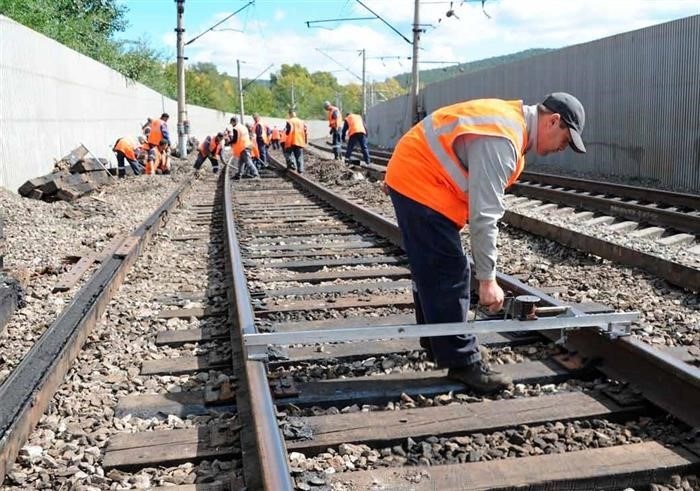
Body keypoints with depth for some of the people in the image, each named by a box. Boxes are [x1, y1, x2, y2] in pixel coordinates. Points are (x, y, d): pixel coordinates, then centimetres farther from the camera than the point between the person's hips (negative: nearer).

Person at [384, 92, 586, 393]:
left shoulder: (510, 121, 9)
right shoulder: (501, 140, -24)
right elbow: (484, 214, -26)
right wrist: (487, 279, -22)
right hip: (419, 182, -11)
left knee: (433, 271, 17)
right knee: (448, 274, -8)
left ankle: (438, 344, 29)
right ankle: (462, 362, -1)